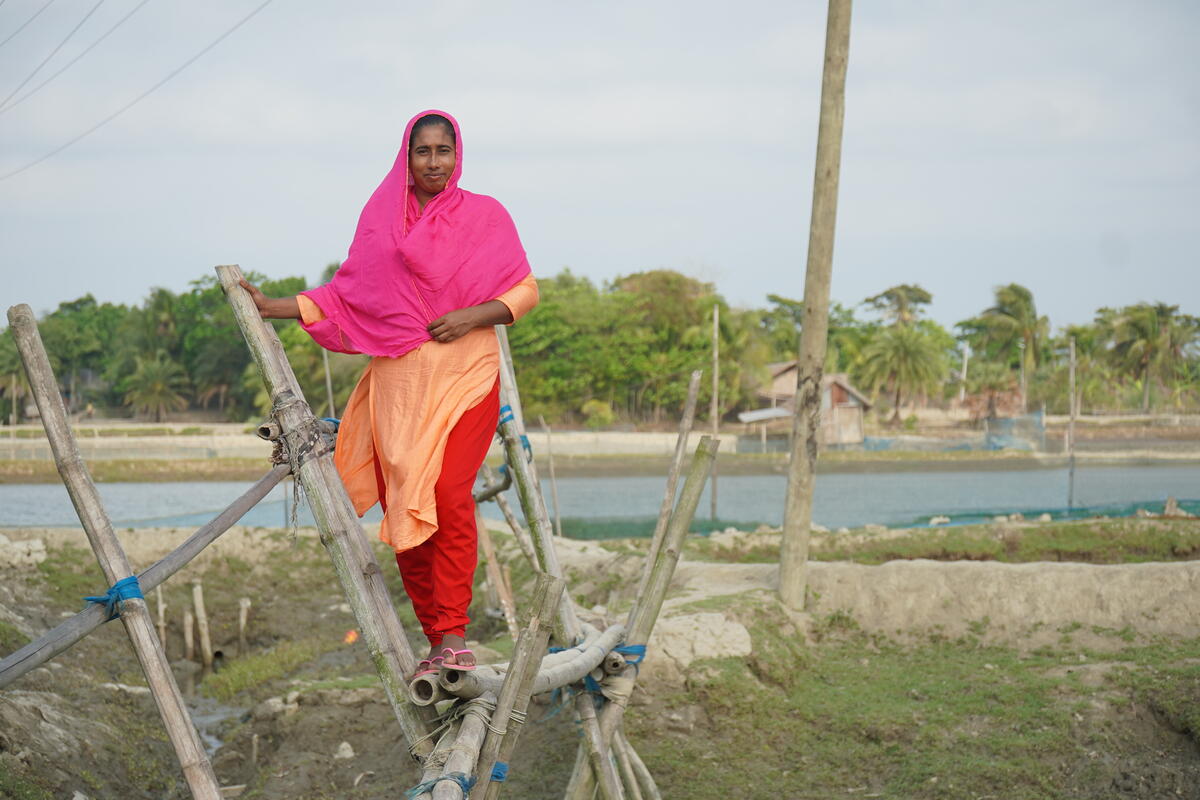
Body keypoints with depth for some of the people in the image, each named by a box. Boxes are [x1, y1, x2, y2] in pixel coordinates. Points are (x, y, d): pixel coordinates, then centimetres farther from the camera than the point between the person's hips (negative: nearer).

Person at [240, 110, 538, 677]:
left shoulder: (484, 216, 6)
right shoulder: (380, 217, 12)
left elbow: (526, 290, 6)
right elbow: (348, 295, 14)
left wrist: (475, 315, -10)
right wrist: (272, 307, 7)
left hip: (465, 374, -3)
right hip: (397, 378, 3)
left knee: (447, 493, -21)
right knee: (401, 510, -1)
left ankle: (455, 636, -18)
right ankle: (438, 641, 9)